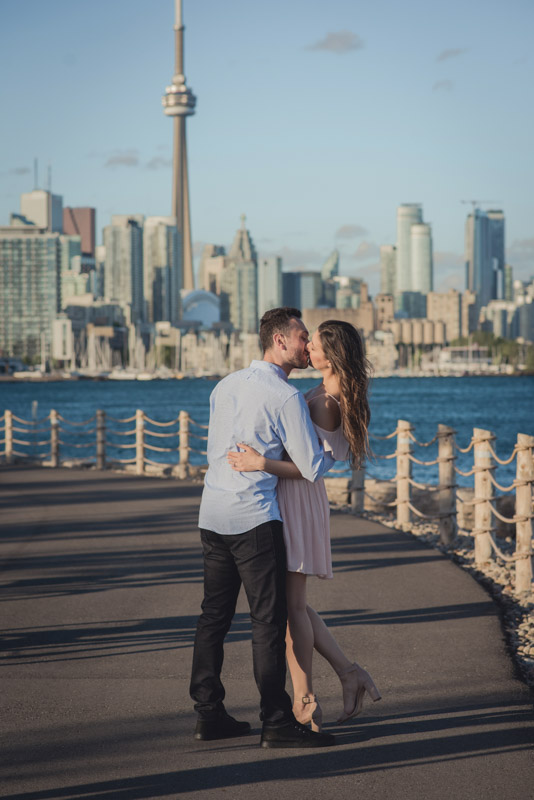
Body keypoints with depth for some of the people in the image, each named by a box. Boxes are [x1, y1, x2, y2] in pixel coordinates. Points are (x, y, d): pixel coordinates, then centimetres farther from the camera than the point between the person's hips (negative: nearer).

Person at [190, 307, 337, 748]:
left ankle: (209, 712, 16)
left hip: (212, 513, 8)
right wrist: (334, 453, 10)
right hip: (254, 517, -8)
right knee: (270, 619, -3)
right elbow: (312, 468, -10)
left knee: (215, 613, 12)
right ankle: (277, 722, -2)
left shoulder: (225, 386, 12)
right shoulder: (287, 398, -11)